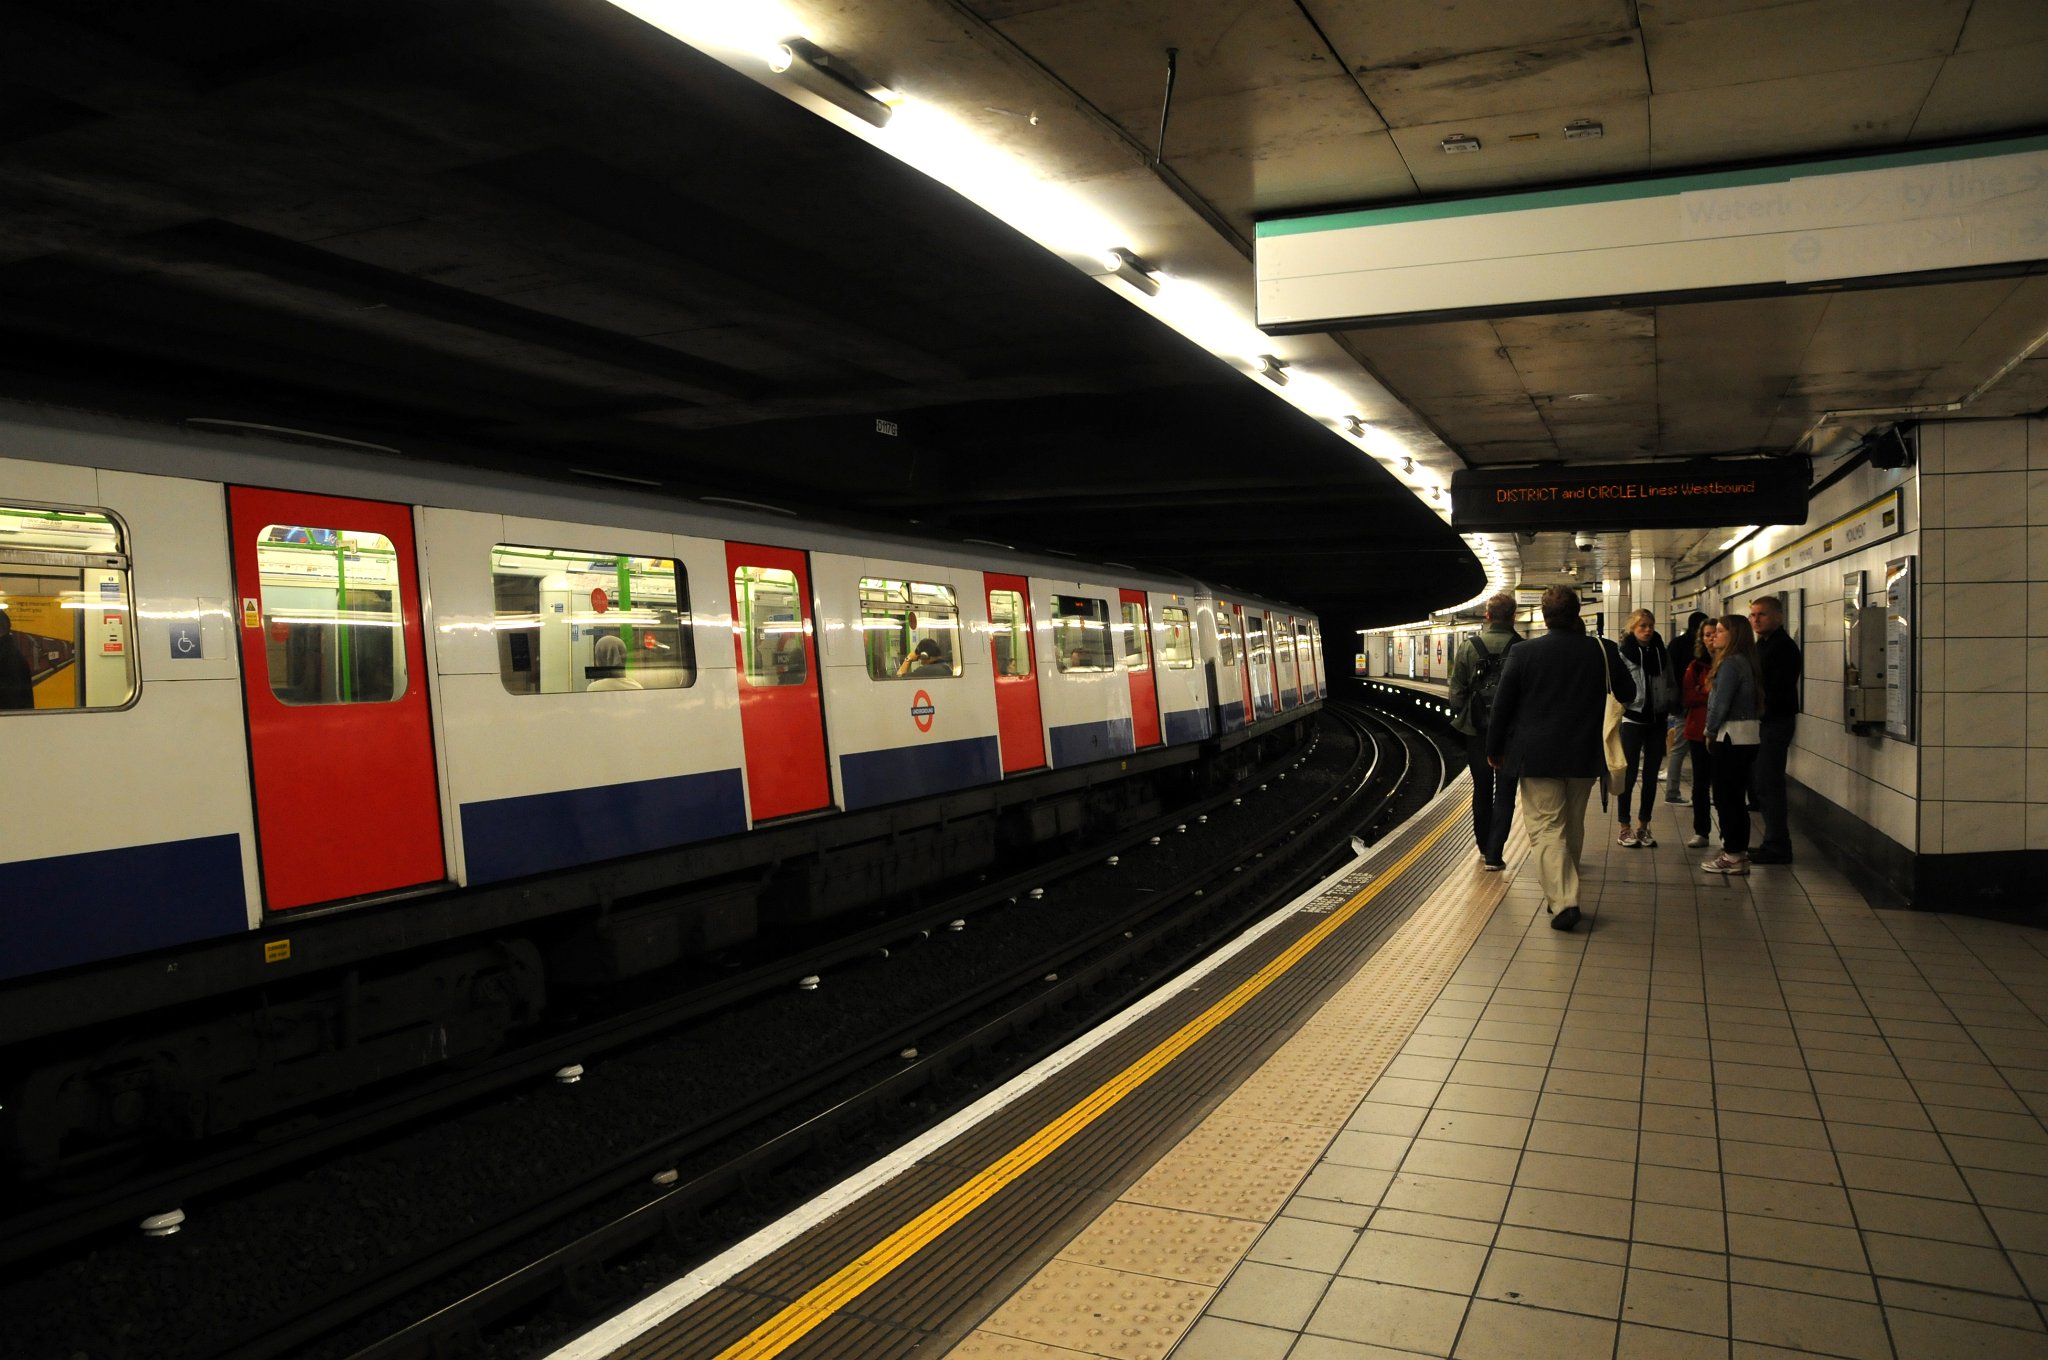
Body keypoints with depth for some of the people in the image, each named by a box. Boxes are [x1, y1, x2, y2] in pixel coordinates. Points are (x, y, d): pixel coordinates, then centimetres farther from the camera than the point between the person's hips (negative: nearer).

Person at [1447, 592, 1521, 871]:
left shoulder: (1468, 647, -5)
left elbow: (1457, 691, -3)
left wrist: (1457, 719, 9)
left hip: (1477, 731, 2)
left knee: (1482, 791, 16)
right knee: (1504, 794, 5)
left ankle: (1484, 848, 26)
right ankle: (1494, 855, -1)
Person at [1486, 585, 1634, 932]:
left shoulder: (1523, 653, -8)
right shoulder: (1602, 651, -3)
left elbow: (1502, 705, -4)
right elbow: (1627, 694, 11)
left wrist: (1494, 749, 7)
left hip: (1536, 757, -3)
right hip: (1584, 757, 3)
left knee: (1546, 828, -3)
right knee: (1572, 827, 18)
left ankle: (1563, 900, -16)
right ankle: (1563, 890, 31)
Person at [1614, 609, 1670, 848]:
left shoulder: (1661, 652, 6)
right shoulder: (1624, 654, -9)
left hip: (1657, 719, 5)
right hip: (1633, 718, -5)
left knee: (1651, 775, 10)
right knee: (1629, 775, 1)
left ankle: (1643, 826, 21)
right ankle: (1625, 829, 9)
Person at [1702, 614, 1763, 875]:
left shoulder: (1731, 663, -16)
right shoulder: (1745, 661, 13)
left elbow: (1721, 703, -18)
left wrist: (1711, 732, -3)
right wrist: (1714, 731, 14)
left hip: (1731, 736, -9)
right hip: (1747, 736, 9)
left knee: (1726, 797, -3)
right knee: (1736, 796, 14)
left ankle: (1733, 856, 1)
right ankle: (1738, 852, 20)